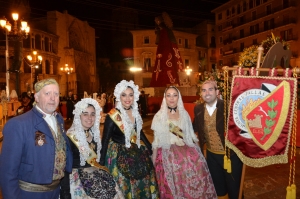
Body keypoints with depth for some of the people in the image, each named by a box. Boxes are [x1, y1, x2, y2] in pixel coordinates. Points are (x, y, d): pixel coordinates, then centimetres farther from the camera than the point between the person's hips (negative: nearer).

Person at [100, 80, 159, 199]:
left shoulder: (135, 112, -1)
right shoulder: (113, 116, -17)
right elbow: (105, 140, -13)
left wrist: (150, 148, 14)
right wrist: (102, 162, -13)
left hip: (138, 153, 6)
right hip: (119, 155, -6)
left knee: (142, 184, 20)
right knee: (125, 186, 8)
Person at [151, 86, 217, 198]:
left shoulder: (184, 114, 6)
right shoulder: (159, 116, -1)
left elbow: (190, 135, 13)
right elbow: (157, 139, 2)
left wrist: (198, 150, 12)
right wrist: (153, 160, 3)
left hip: (186, 152, 2)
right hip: (168, 154, -2)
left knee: (194, 181, -7)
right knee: (173, 186, 1)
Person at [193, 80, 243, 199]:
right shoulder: (198, 109, -3)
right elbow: (195, 127, 8)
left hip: (231, 155, -4)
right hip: (211, 155, 5)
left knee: (234, 189, 17)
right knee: (218, 187, 26)